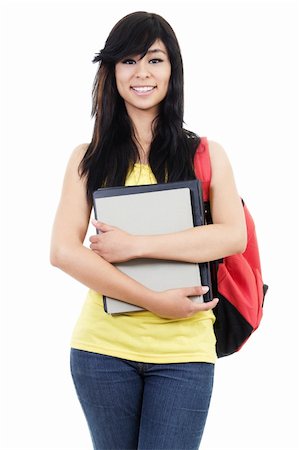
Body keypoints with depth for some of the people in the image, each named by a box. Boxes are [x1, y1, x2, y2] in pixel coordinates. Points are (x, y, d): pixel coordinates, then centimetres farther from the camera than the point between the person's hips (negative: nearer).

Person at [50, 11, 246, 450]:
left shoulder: (205, 154, 5)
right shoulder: (89, 158, 5)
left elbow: (234, 236, -9)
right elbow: (63, 251, -6)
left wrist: (135, 245, -17)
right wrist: (154, 301, -15)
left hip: (184, 352, -1)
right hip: (102, 347, 1)